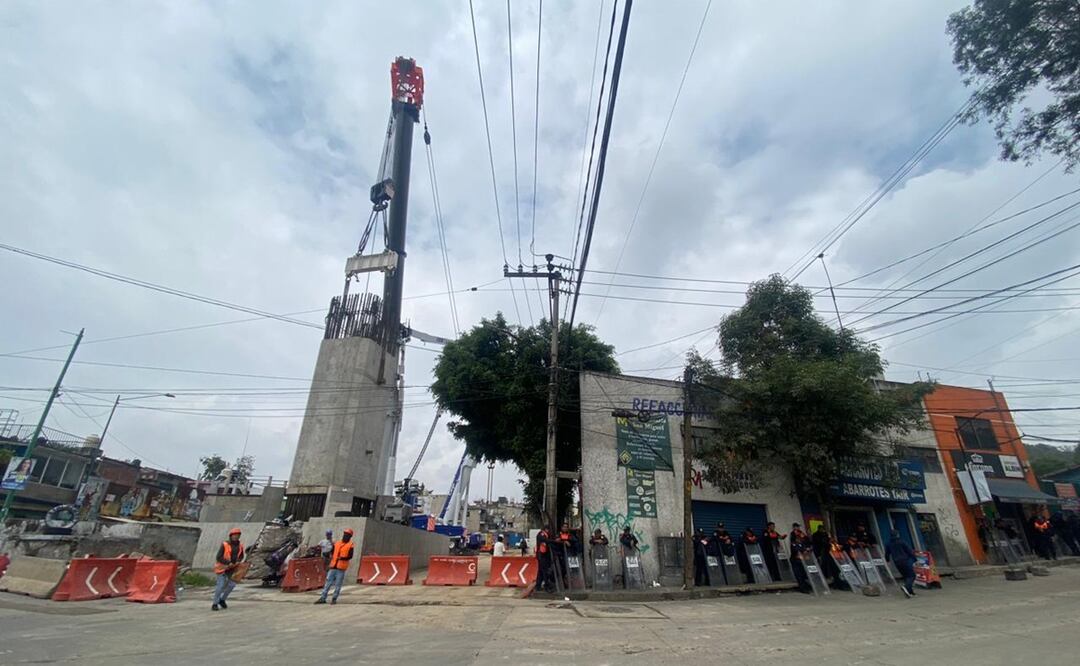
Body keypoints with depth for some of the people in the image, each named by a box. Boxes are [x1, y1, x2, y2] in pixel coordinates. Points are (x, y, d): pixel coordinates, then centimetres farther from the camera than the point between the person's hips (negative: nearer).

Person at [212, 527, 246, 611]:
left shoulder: (240, 546, -3)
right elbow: (218, 557, -18)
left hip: (232, 568, 5)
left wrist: (238, 561, -7)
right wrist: (228, 563, -25)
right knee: (221, 585, -10)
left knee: (232, 584, 0)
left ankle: (222, 599, 20)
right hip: (222, 567, -5)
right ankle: (215, 604, 5)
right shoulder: (225, 545, -19)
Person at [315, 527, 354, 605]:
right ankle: (323, 598, 15)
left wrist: (343, 558, -26)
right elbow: (332, 553, 23)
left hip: (341, 568, -5)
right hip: (333, 567, 5)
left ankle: (334, 599, 11)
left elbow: (350, 556, -11)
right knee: (328, 582, 6)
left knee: (338, 584, 0)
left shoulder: (350, 545, -1)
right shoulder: (337, 544, 15)